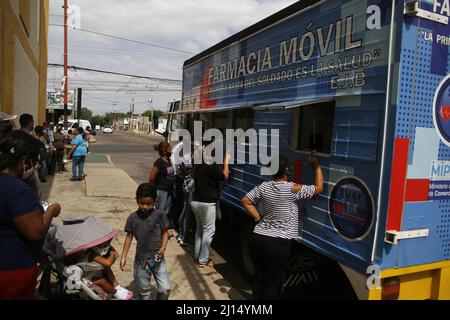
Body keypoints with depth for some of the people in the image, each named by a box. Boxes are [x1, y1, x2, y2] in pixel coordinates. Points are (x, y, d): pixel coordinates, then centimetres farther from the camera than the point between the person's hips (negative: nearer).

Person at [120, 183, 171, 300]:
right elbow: (129, 237, 5)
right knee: (143, 291, 13)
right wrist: (123, 257, 5)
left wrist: (163, 248, -15)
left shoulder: (160, 215, -9)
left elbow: (165, 233, 0)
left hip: (158, 259, -1)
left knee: (165, 288, -3)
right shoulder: (133, 218, -4)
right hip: (141, 260, 1)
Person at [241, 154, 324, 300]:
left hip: (257, 238, 6)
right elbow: (319, 188, -2)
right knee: (272, 282, 6)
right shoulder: (293, 189, -14)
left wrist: (258, 217, 9)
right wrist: (316, 166, 8)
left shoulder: (263, 187, 1)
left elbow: (245, 201, 9)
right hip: (278, 243, -6)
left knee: (259, 277, 17)